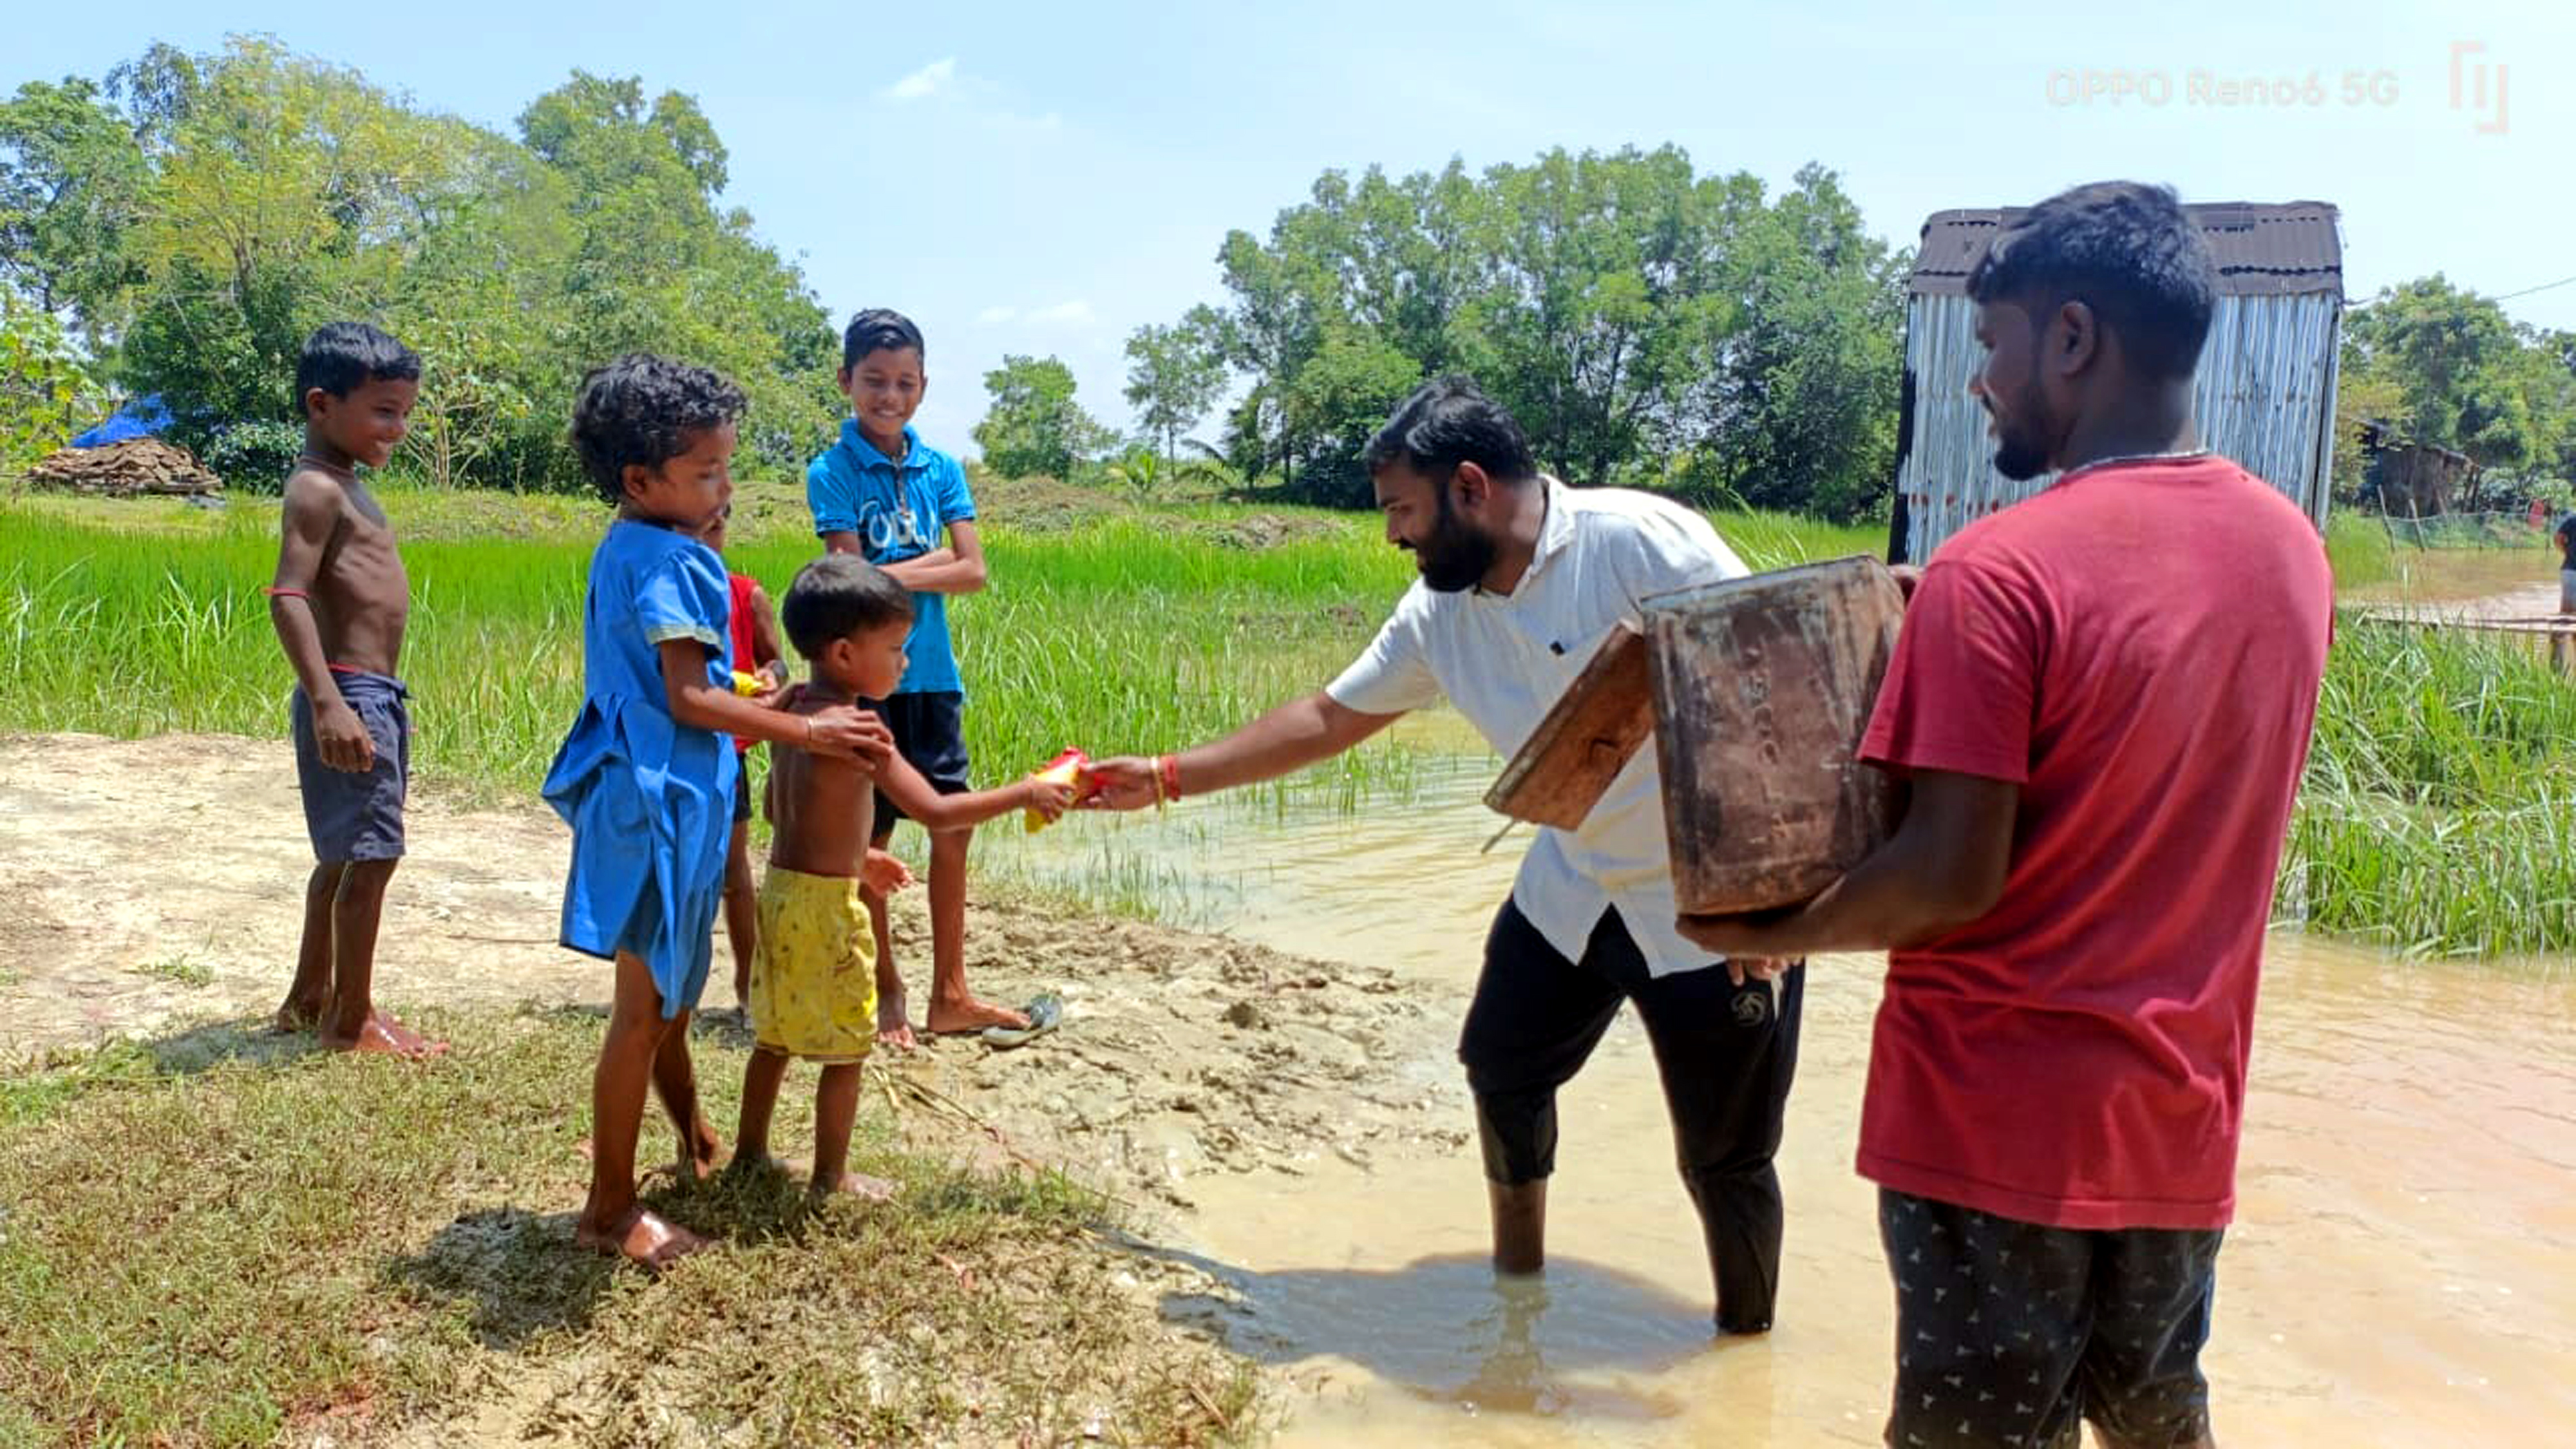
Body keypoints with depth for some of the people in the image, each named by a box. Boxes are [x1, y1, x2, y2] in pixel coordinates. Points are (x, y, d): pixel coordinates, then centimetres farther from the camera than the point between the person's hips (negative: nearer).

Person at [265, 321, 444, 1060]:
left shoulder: (345, 486, 16)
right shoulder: (317, 488, -14)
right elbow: (288, 596, -23)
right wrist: (328, 703, -31)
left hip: (375, 694, 10)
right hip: (351, 695, -10)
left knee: (345, 853, 18)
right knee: (371, 853, -5)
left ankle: (310, 998, 30)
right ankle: (351, 1021, 5)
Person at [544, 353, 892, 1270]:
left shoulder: (625, 551, 12)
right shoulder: (671, 561, -18)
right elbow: (691, 699, -21)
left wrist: (764, 714, 24)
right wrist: (807, 732, -17)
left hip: (650, 794, 10)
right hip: (663, 802, -10)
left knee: (672, 993, 23)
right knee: (645, 1008, -1)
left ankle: (698, 1148, 42)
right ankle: (610, 1208, 10)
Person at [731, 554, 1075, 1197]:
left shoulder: (795, 712, 6)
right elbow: (936, 811, -27)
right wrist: (1025, 793, -18)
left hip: (782, 888, 9)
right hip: (826, 903, -9)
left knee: (775, 1035, 22)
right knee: (846, 1048, 7)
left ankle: (750, 1151, 35)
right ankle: (832, 1176, 17)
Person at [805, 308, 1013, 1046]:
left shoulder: (941, 469, 7)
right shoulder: (831, 472, -5)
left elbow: (973, 571, -2)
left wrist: (890, 573, -11)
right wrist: (933, 561, -10)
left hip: (933, 674, 5)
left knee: (953, 825, 6)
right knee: (870, 835, 5)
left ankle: (951, 994, 17)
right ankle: (884, 989, 20)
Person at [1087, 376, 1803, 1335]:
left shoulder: (1644, 542, -24)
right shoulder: (1439, 614, -3)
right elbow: (1325, 719, 8)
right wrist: (1166, 779, 8)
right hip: (1574, 889, 7)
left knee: (1724, 1157, 3)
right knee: (1503, 1068, 20)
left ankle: (1745, 1340, 28)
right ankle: (1517, 1271, 45)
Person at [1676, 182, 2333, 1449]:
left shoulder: (1998, 574, -21)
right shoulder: (2292, 547, 1)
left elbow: (1951, 877, -22)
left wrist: (1773, 936, -6)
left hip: (2000, 1120, -6)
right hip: (2182, 1122, 6)